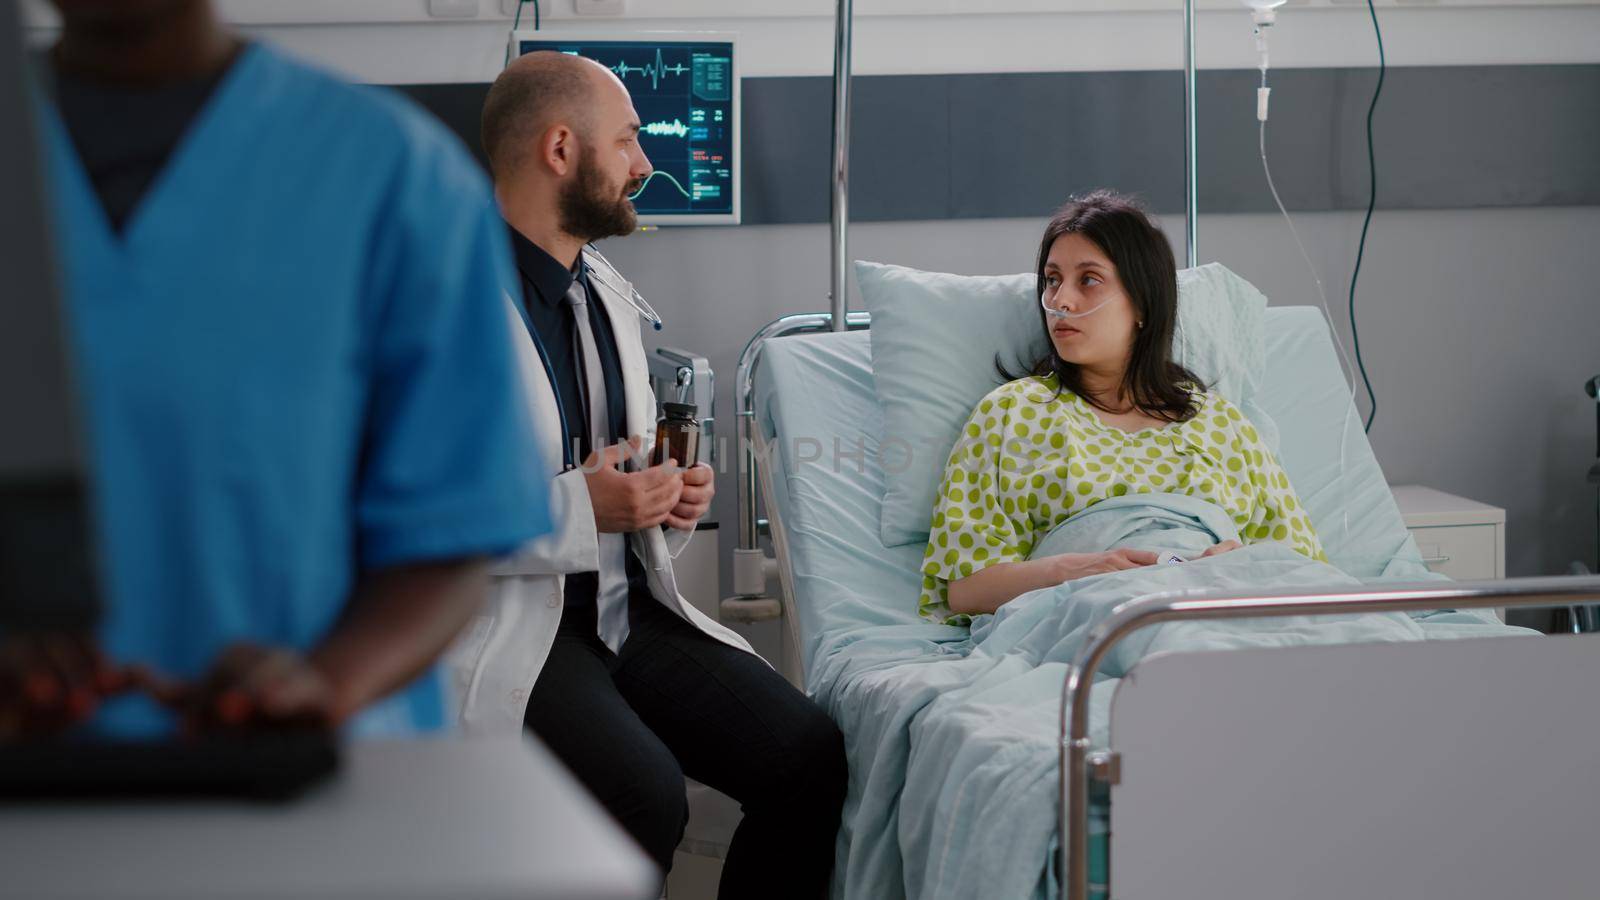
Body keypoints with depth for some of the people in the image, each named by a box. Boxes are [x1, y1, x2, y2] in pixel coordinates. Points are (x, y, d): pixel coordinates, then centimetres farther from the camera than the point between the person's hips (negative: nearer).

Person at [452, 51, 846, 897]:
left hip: (630, 607, 8)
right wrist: (578, 508, -20)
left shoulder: (606, 290, 16)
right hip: (510, 625, -7)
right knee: (646, 798, -31)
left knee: (810, 756, -12)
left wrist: (669, 499, 6)